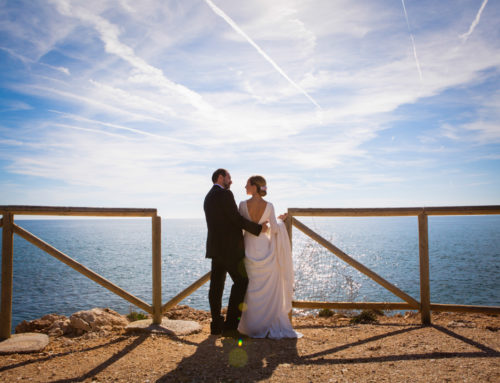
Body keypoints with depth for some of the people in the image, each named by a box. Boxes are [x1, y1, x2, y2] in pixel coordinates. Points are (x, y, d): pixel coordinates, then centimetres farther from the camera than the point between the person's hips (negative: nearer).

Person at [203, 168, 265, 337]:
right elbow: (237, 219, -16)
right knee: (241, 282, -3)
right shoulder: (225, 194, -11)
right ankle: (230, 325, -5)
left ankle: (216, 325, 12)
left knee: (216, 285, 8)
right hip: (229, 247, -9)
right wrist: (259, 228, -7)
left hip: (215, 247, 9)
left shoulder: (208, 197, 19)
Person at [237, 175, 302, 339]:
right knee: (268, 289, 10)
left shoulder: (243, 205, -9)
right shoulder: (269, 206, -7)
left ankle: (252, 325, 17)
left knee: (251, 288, 12)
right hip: (265, 248, 0)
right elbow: (274, 230, -4)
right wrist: (281, 221, 15)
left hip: (249, 248, 0)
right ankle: (272, 325, 14)